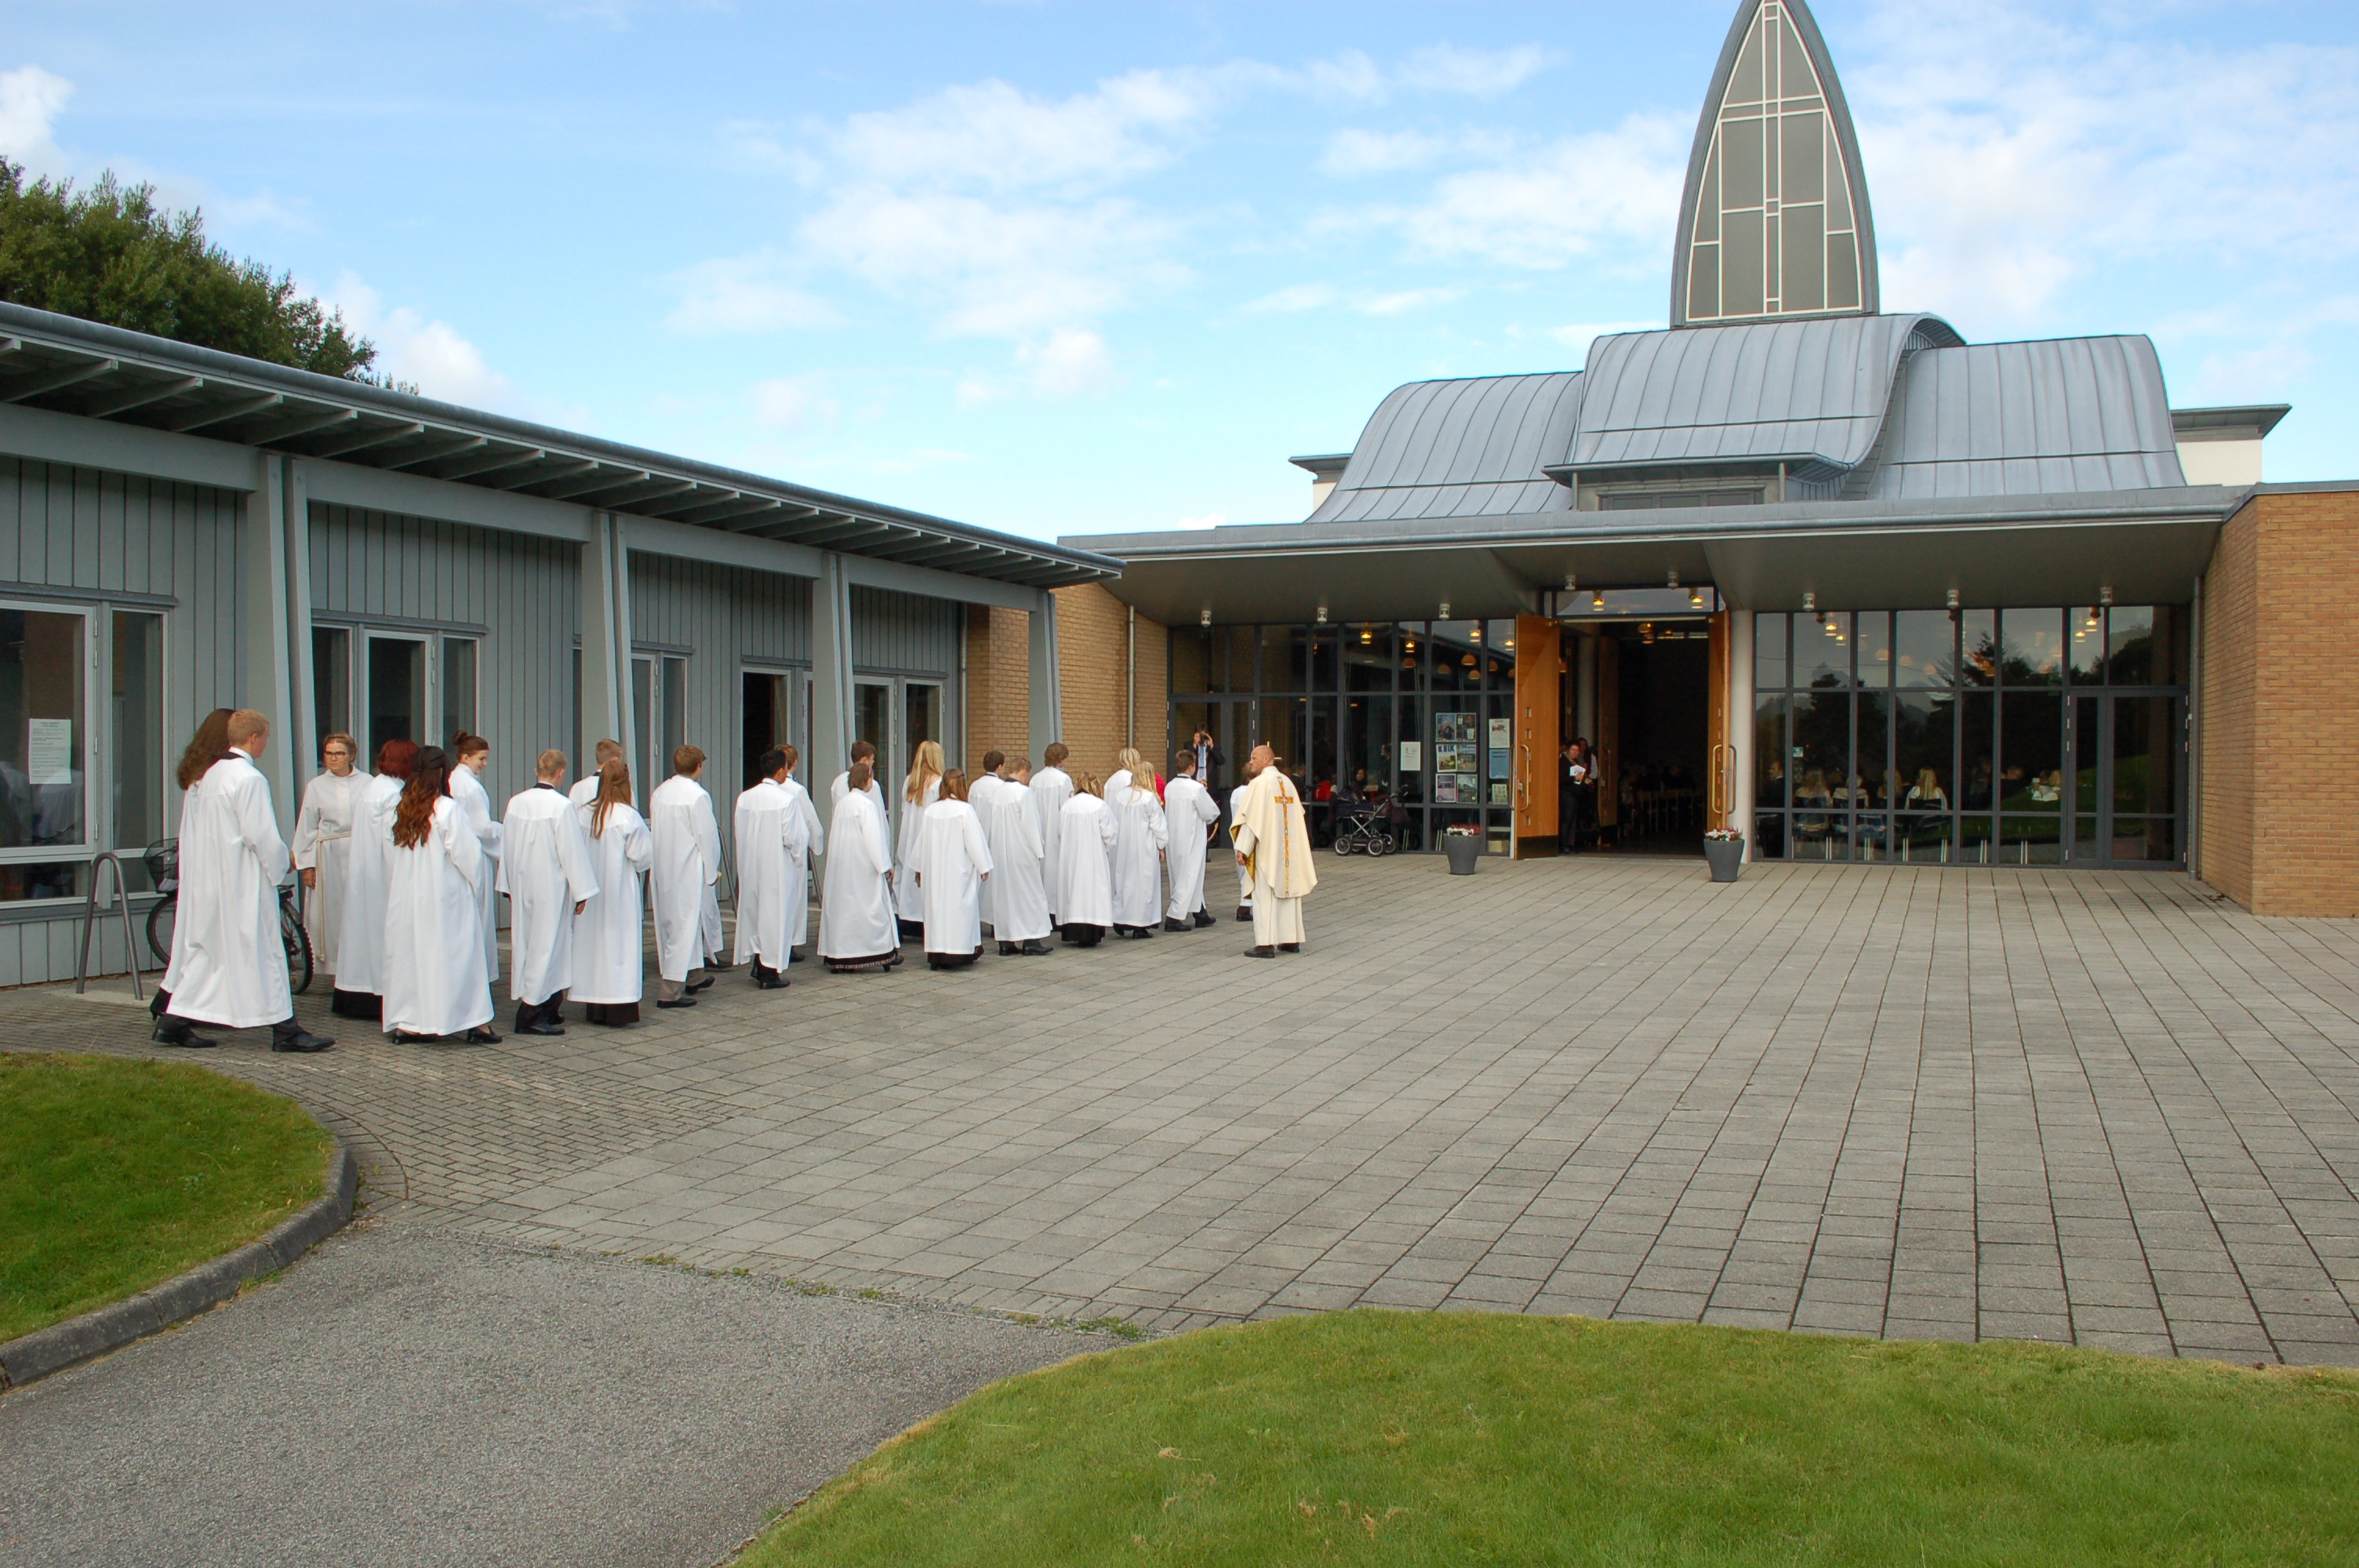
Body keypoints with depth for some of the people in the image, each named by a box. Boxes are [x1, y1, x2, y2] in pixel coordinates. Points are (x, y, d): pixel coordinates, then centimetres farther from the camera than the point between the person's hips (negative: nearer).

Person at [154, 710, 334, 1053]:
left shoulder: (208, 775, 10)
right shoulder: (249, 778, -16)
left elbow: (192, 831, 14)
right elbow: (261, 834, -20)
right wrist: (284, 861, -3)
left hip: (207, 881, 8)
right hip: (242, 883, -8)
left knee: (203, 949, 15)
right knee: (261, 950, -3)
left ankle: (174, 1022, 16)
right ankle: (285, 1030, 1)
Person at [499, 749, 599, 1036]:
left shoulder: (516, 802, 2)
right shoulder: (563, 806, -16)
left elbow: (506, 846, 10)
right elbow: (572, 851, -14)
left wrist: (509, 886, 19)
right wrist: (581, 891, -8)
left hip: (522, 887, 7)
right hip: (551, 888, -7)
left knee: (526, 944, 12)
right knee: (546, 945, -1)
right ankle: (532, 1015, -2)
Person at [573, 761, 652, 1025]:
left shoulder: (582, 814, -3)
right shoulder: (628, 816, -14)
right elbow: (643, 855, -12)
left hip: (590, 892, 4)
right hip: (621, 893, -4)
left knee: (591, 941, 11)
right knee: (620, 942, 0)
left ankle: (593, 1008, 16)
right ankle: (617, 1007, -4)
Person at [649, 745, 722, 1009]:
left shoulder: (659, 792, 5)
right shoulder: (698, 796, -15)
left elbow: (654, 830, 11)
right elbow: (707, 836, -13)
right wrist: (712, 871, 0)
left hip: (662, 870, 8)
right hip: (688, 870, -8)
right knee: (684, 928, -4)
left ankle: (694, 976, 35)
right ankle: (670, 991, -6)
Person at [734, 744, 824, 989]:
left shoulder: (744, 798, 0)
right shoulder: (787, 799, -15)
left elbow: (740, 833, 4)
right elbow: (794, 838, -15)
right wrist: (799, 857, 2)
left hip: (750, 866, 5)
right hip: (778, 866, -5)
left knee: (754, 910, 15)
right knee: (775, 912, 3)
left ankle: (757, 966, 22)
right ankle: (770, 972, 6)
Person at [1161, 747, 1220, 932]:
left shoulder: (1169, 787, 0)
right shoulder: (1196, 788, -16)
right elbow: (1211, 813, -11)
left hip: (1173, 839, 7)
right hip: (1191, 839, -7)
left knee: (1192, 877, 18)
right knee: (1188, 878, 0)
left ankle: (1199, 913, 28)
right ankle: (1174, 917, -5)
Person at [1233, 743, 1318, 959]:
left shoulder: (1259, 783, -11)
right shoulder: (1288, 782, 10)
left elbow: (1251, 818, -14)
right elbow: (1297, 815, 13)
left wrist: (1242, 848, -11)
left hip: (1266, 848, -7)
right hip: (1289, 849, 7)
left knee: (1265, 894, -5)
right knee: (1288, 890, 12)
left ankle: (1266, 944, -7)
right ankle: (1291, 939, 16)